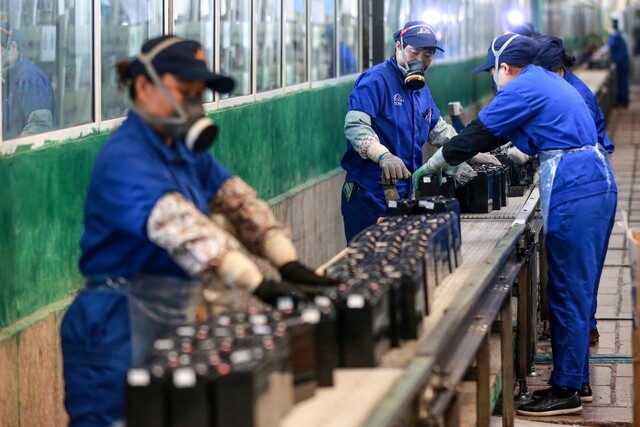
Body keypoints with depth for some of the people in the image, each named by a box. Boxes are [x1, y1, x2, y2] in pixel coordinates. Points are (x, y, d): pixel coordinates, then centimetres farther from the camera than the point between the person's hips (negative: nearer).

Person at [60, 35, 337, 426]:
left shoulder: (185, 152, 11)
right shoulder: (125, 159, -19)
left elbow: (240, 201, 0)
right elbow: (181, 227, -33)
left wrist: (290, 265, -15)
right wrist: (261, 286, -42)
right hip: (119, 324, -9)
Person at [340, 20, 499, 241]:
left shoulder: (421, 88, 18)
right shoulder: (377, 79, -11)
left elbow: (439, 130, 30)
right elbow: (354, 125, -24)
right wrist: (383, 156, -38)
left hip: (406, 193, 8)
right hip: (370, 196, -8)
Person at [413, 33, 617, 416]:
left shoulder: (523, 89, -9)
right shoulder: (547, 82, 21)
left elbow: (478, 134, -5)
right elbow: (496, 132, 32)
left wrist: (430, 168, 5)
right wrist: (473, 162, 35)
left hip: (574, 192, -10)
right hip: (596, 183, 10)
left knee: (569, 295, -5)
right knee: (577, 291, 15)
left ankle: (566, 391, 0)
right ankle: (577, 380, 22)